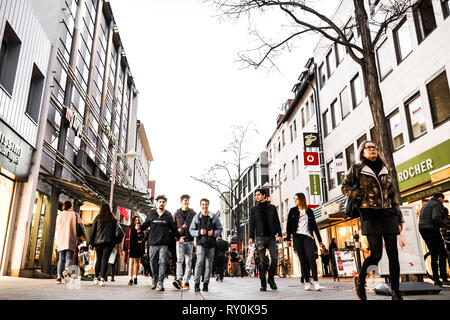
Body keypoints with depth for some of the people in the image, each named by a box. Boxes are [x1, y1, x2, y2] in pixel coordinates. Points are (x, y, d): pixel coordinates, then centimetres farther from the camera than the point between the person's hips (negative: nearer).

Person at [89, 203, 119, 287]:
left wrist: (91, 242, 7)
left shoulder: (97, 218, 4)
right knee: (105, 259, -3)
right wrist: (114, 242, 11)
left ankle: (96, 278, 21)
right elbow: (114, 232, 5)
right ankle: (102, 278, -13)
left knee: (98, 260, 13)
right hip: (109, 242, -1)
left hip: (98, 242, 1)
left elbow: (93, 231, 4)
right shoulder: (113, 219, 4)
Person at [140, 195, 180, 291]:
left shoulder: (168, 215, 8)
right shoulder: (151, 214, 9)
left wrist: (178, 237, 10)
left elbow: (173, 228, 13)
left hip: (164, 244, -1)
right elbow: (145, 225, 14)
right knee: (153, 262, 8)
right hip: (153, 243, 1)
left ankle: (160, 282, -8)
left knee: (162, 262, -9)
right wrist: (139, 228, -4)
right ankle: (155, 278, 26)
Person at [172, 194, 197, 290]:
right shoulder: (176, 214, 10)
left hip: (189, 240, 1)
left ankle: (186, 281, 9)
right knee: (179, 259, -13)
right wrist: (178, 230, -6)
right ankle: (179, 279, -18)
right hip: (180, 240, 0)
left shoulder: (193, 213, 8)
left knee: (188, 261, 3)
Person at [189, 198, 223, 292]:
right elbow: (191, 229, 7)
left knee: (208, 264, 5)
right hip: (201, 243, -1)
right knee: (199, 262, -13)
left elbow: (220, 229, 9)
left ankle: (206, 283, 14)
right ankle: (196, 283, -6)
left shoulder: (214, 217, 7)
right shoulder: (196, 217, 7)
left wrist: (214, 233, -11)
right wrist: (199, 232, -11)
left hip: (211, 243, 2)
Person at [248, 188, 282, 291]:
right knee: (261, 261, -1)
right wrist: (251, 237, 0)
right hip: (260, 237, 0)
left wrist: (279, 234, -1)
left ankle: (271, 278, 14)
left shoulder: (272, 207, 12)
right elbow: (252, 224, 10)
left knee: (275, 258, -7)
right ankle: (263, 283, 6)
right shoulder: (254, 209, 13)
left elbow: (277, 222, 11)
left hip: (271, 236, 0)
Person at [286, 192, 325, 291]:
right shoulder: (293, 211, 11)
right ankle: (307, 282, 2)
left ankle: (315, 281, -12)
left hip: (307, 236, 0)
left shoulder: (309, 211, 12)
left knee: (311, 257, -15)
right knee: (303, 259, -2)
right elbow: (289, 225, 7)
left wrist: (320, 240, 10)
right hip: (297, 237, 0)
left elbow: (314, 226, 14)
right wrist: (288, 239, -2)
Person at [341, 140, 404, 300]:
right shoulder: (356, 168, 5)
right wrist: (363, 195, -10)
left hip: (388, 214, 5)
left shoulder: (384, 170, 17)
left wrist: (399, 218, 13)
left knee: (393, 254, 1)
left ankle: (395, 291, 10)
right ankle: (360, 279, 18)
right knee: (376, 254, -6)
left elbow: (393, 196, 18)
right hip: (370, 215, -4)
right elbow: (344, 187, 4)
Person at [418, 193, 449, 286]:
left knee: (434, 255, 11)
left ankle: (436, 279, 12)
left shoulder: (425, 205, 24)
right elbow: (436, 217, -20)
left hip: (422, 230, 8)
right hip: (432, 230, -8)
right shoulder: (437, 204, -3)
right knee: (442, 254, -2)